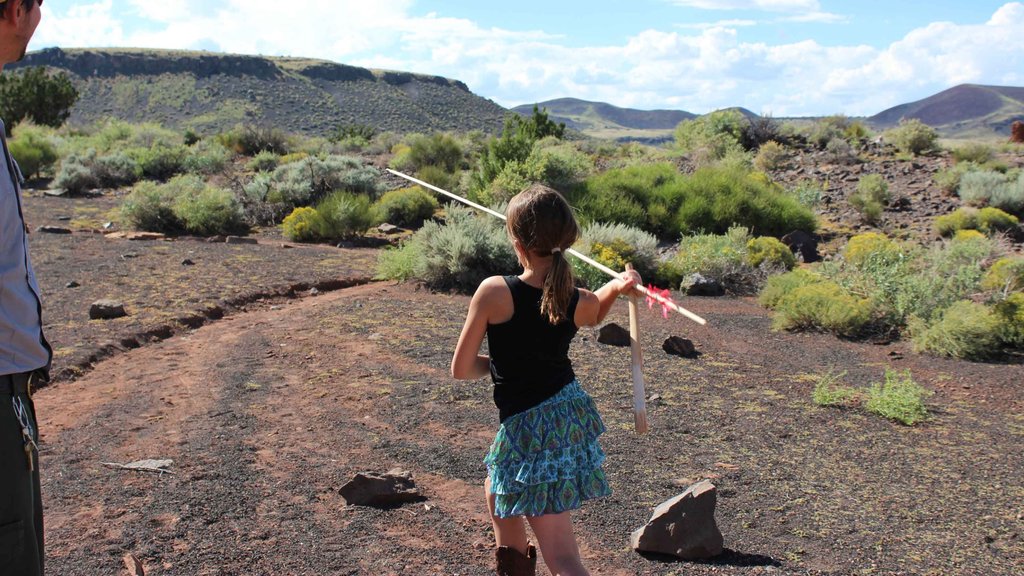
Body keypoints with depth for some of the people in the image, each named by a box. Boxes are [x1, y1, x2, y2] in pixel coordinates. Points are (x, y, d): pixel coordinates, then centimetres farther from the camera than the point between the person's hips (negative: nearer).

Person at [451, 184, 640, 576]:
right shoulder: (580, 302, -6)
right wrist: (616, 286, 6)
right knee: (497, 496, 32)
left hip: (528, 430, -7)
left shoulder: (494, 292, -20)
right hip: (572, 413, 7)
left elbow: (460, 369, -12)